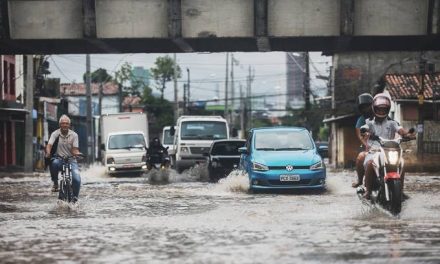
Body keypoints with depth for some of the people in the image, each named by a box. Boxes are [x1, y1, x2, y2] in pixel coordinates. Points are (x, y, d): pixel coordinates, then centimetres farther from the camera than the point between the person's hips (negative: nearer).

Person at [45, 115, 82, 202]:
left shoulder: (74, 135, -1)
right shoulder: (55, 134, -2)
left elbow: (75, 149, -6)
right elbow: (49, 145, -15)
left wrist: (77, 153, -30)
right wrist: (48, 153, -37)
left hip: (71, 160, 1)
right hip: (59, 159, -1)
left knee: (77, 179, -21)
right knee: (53, 163, -38)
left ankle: (75, 198, 0)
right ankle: (55, 183, -15)